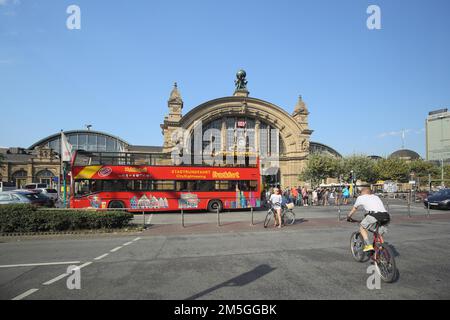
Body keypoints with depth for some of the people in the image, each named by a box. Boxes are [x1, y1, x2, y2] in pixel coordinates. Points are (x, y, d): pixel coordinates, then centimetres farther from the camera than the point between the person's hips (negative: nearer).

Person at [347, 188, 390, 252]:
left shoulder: (361, 197, 22)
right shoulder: (376, 197, 35)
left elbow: (354, 209, 33)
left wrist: (348, 217, 49)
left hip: (374, 215, -5)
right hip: (386, 216, 5)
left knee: (362, 228, 16)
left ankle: (368, 245, 2)